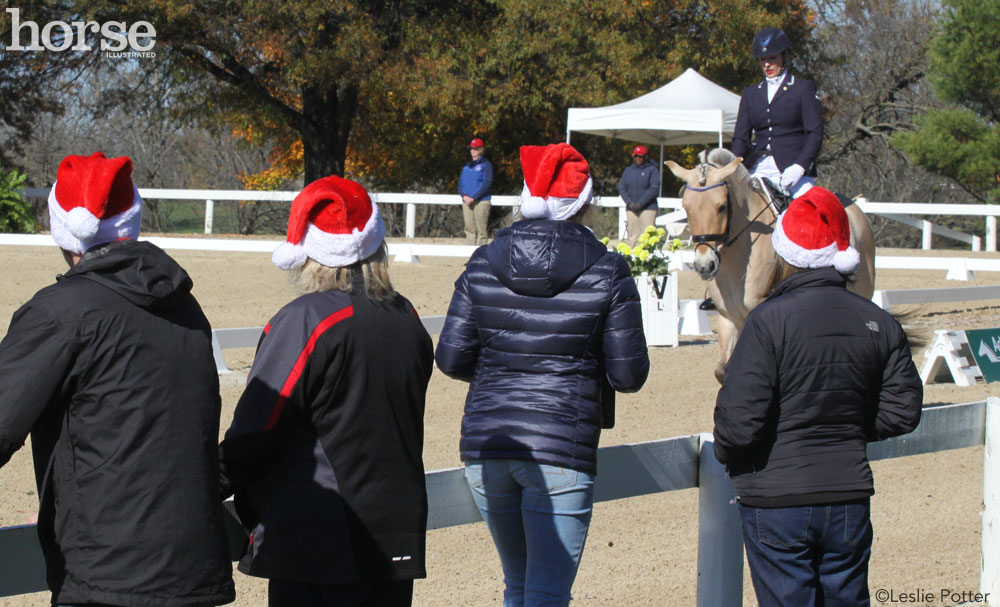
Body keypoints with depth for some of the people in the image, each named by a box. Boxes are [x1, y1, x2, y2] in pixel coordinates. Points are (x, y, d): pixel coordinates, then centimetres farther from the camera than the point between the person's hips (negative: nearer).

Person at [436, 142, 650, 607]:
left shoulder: (483, 265, 3)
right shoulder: (606, 273, -4)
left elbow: (451, 359, 1)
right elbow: (629, 374, -4)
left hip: (485, 447, 4)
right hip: (562, 448, -4)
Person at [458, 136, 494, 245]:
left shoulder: (486, 164, 1)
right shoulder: (466, 166, 20)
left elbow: (487, 183, -8)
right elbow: (460, 184, 16)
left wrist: (473, 197, -14)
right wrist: (464, 196, -5)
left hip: (481, 201, -6)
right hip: (467, 202, 6)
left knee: (481, 231, -10)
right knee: (469, 229, 3)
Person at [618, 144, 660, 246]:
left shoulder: (652, 169, 0)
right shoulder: (628, 170, 15)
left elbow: (654, 189, -9)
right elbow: (621, 187, 10)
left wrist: (641, 203, -14)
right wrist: (629, 202, -6)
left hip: (648, 208, -4)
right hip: (631, 209, 4)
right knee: (633, 236, 2)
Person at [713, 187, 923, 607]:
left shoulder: (771, 319, -15)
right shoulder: (879, 323, 1)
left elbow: (740, 418, -19)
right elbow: (902, 412, 6)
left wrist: (727, 454, 1)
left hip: (776, 498, -4)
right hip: (850, 498, 4)